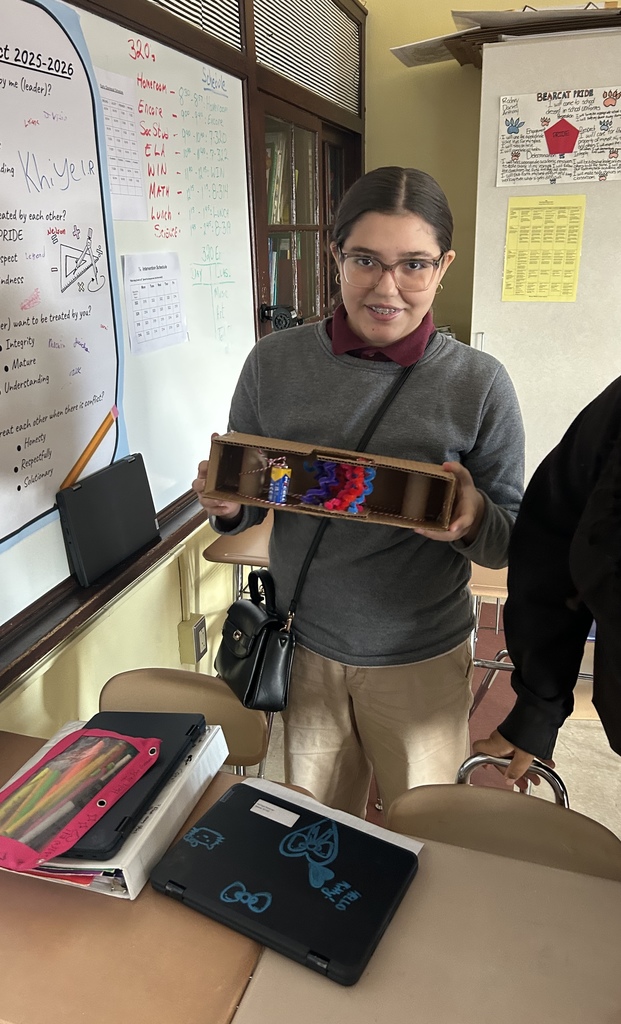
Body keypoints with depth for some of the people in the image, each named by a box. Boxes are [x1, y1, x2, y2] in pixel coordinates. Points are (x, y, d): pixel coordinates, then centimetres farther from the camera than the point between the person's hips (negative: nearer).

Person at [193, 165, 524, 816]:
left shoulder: (479, 384, -12)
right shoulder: (274, 362, -7)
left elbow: (510, 542, -5)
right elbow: (240, 495, 5)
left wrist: (472, 519, -27)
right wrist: (228, 504, -18)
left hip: (421, 661, -1)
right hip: (302, 647, 2)